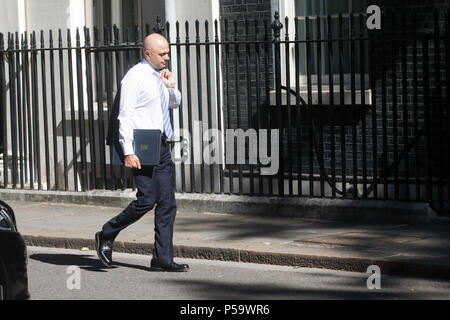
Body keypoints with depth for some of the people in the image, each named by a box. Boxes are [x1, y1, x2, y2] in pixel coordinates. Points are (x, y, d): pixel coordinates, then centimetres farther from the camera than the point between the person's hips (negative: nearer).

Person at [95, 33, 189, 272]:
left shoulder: (159, 77, 14)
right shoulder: (135, 77, -10)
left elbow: (175, 103, 31)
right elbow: (125, 116, -15)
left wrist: (170, 86, 9)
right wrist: (128, 152, -22)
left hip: (162, 147, 8)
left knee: (167, 202, 2)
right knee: (147, 200, -13)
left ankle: (163, 259, 5)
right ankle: (106, 236, 7)